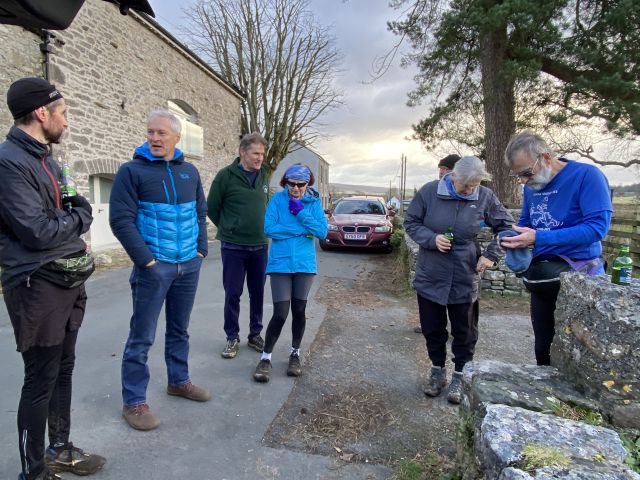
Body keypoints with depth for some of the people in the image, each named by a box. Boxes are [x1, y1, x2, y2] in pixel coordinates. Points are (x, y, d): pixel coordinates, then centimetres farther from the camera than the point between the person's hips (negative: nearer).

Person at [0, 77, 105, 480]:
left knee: (63, 370, 18)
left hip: (68, 280, 9)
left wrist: (76, 213, -5)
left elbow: (80, 210, 15)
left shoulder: (46, 158, 15)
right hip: (37, 285, -9)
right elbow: (37, 231, -21)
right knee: (40, 380, 4)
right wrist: (77, 220, -5)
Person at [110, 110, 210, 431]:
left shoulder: (190, 172, 10)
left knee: (179, 330, 18)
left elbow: (200, 213, 15)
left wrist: (201, 249, 4)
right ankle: (134, 402, 16)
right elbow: (121, 220, -11)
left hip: (189, 266, 5)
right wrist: (146, 260, -16)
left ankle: (178, 381, 34)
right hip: (153, 267, -5)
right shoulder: (132, 171, -6)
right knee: (141, 337, 3)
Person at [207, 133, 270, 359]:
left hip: (260, 246, 4)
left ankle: (255, 335, 28)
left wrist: (261, 229, 12)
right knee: (232, 294, 6)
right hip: (233, 247, -4)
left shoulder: (264, 175, 5)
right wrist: (229, 229, 5)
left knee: (258, 294, 12)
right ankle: (232, 338, 22)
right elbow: (212, 208, -1)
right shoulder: (225, 175, -9)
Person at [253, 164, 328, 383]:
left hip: (304, 264, 2)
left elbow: (322, 232, -7)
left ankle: (295, 354, 31)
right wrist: (303, 230, -13)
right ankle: (265, 358, 12)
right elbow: (269, 229, -14)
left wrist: (302, 213, -15)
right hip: (280, 263, -2)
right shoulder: (278, 199, -4)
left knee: (299, 311, 11)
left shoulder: (314, 202, 2)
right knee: (280, 313, -7)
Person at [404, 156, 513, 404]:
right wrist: (432, 238, -19)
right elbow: (411, 222, -2)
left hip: (465, 280, 0)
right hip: (430, 277, 1)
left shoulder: (485, 197, -7)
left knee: (464, 332, 11)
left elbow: (506, 226, 5)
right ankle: (437, 371, 34)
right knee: (432, 328, 13)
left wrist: (491, 255, -6)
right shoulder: (430, 191, -10)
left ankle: (459, 377, 31)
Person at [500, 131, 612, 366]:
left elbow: (597, 226, -23)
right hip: (542, 278, 6)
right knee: (543, 349, 17)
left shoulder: (587, 175, -14)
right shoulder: (531, 186, 6)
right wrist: (512, 240, -8)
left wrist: (539, 238, -28)